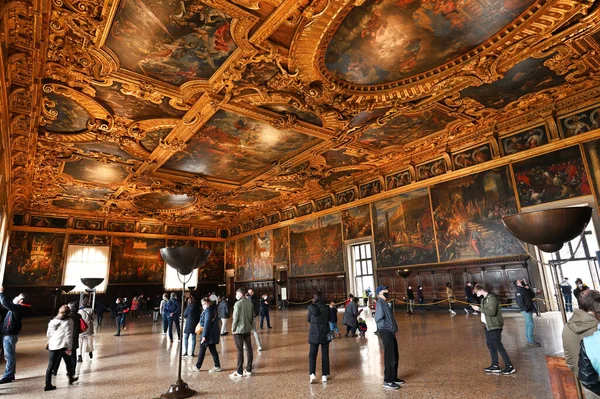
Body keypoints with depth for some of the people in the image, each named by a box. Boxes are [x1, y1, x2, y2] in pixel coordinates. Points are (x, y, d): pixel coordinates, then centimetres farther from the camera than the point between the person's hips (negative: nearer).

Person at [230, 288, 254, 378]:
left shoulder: (238, 304, -18)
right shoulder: (250, 302, 1)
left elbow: (235, 318, -17)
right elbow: (252, 316, 7)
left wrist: (233, 329, -4)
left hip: (239, 331, -6)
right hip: (248, 330, 6)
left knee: (240, 351, 2)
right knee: (249, 350, 10)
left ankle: (239, 372, 11)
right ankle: (249, 370, 19)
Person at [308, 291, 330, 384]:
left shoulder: (311, 307, -9)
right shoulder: (326, 308, -5)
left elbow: (309, 320, 2)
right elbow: (329, 319, 7)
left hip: (314, 333, -1)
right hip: (325, 333, 1)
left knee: (312, 354, 6)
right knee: (325, 354, 11)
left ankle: (312, 374, -10)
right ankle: (324, 375, 14)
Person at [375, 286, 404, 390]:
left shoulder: (385, 303, 15)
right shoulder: (380, 303, -15)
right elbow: (378, 319, -23)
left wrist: (392, 328, 8)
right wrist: (388, 327, -15)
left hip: (391, 333, 10)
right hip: (386, 333, -10)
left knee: (394, 357, 17)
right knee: (390, 358, -4)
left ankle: (394, 378, 29)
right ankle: (387, 382, 5)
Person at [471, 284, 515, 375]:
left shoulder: (491, 298, -18)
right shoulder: (484, 299, 10)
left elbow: (492, 312, -25)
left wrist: (479, 309, -21)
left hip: (494, 326, -9)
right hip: (487, 326, 9)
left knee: (498, 346, -3)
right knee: (490, 345, 12)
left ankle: (509, 366, 8)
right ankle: (495, 366, 20)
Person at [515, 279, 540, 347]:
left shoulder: (525, 289, 14)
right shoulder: (519, 291, -14)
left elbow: (533, 295, 15)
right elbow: (519, 302, -19)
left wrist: (529, 289, 1)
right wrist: (526, 309, -20)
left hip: (530, 309, 9)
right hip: (526, 310, -9)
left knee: (528, 325, 13)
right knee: (531, 325, -10)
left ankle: (529, 341, 21)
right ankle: (531, 341, -5)